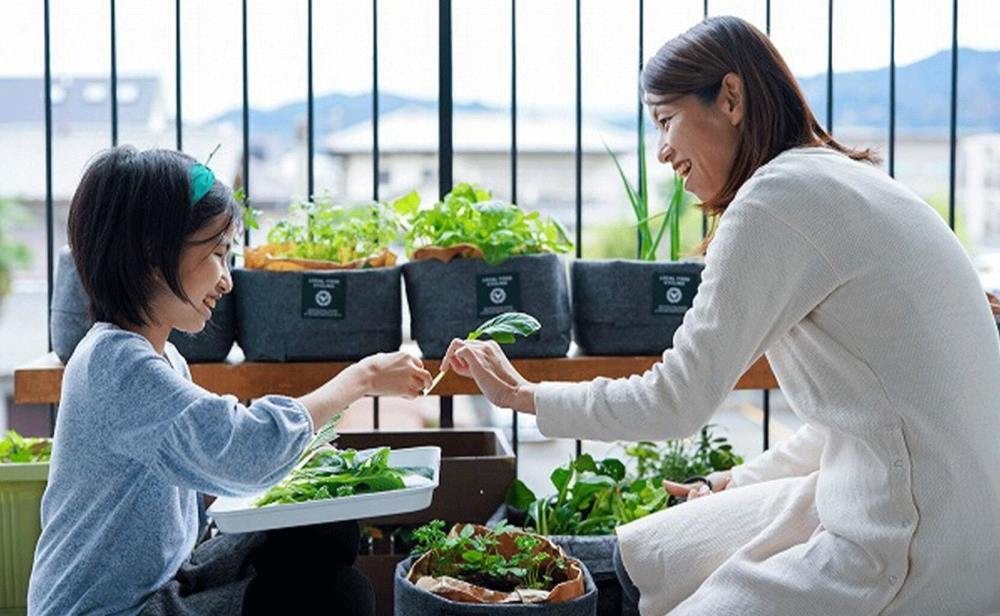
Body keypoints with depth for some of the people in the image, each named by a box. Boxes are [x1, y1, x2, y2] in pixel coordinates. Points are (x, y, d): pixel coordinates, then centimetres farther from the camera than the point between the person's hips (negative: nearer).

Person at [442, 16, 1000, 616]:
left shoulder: (777, 198, -16)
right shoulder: (848, 182, 13)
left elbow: (676, 402, -13)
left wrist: (522, 395, 0)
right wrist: (733, 485, 20)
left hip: (912, 558, -9)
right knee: (652, 552, 16)